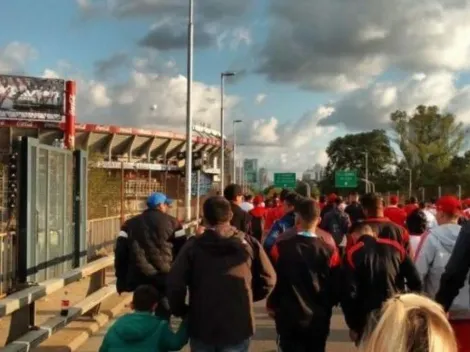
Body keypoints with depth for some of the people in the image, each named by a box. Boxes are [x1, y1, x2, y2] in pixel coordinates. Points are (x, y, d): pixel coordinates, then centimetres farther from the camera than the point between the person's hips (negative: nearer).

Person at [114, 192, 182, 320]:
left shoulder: (131, 224, 13)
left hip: (139, 277, 3)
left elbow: (120, 252, 8)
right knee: (163, 315, 8)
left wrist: (122, 280, 10)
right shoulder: (171, 222, 4)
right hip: (164, 277, -3)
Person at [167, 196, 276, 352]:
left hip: (202, 326, 0)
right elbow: (268, 278, -1)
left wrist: (181, 310, 5)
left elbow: (175, 283, -13)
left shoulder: (193, 246, -8)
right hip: (238, 326, 1)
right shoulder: (248, 243, -3)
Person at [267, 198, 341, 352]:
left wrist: (272, 305, 14)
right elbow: (335, 288, -2)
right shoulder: (329, 251, -7)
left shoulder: (281, 247, -11)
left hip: (289, 318, -1)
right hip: (318, 320, 2)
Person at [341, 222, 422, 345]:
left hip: (367, 320, -3)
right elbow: (415, 281, 1)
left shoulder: (352, 255, -3)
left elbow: (348, 293, -10)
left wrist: (353, 326, -2)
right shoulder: (395, 247, 5)